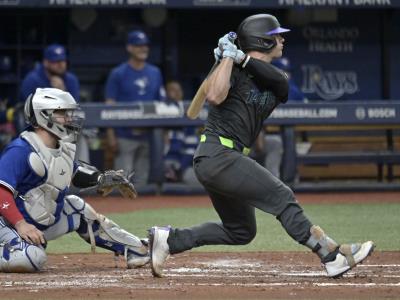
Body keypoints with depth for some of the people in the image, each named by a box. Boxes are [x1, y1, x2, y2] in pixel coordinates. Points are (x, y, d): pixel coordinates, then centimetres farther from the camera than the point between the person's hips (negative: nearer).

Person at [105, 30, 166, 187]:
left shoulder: (155, 73, 11)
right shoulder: (118, 74, -2)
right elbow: (110, 106, -4)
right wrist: (111, 136, -10)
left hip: (148, 137, 4)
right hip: (125, 137, -4)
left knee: (142, 179, 8)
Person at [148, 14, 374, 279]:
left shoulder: (277, 81, 14)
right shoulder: (233, 68, -7)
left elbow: (278, 78, -11)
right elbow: (215, 96, -25)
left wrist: (241, 57, -19)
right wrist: (229, 56, -20)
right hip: (218, 155, -9)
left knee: (240, 231, 14)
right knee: (281, 196, -13)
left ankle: (169, 239, 12)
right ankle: (333, 256, -15)